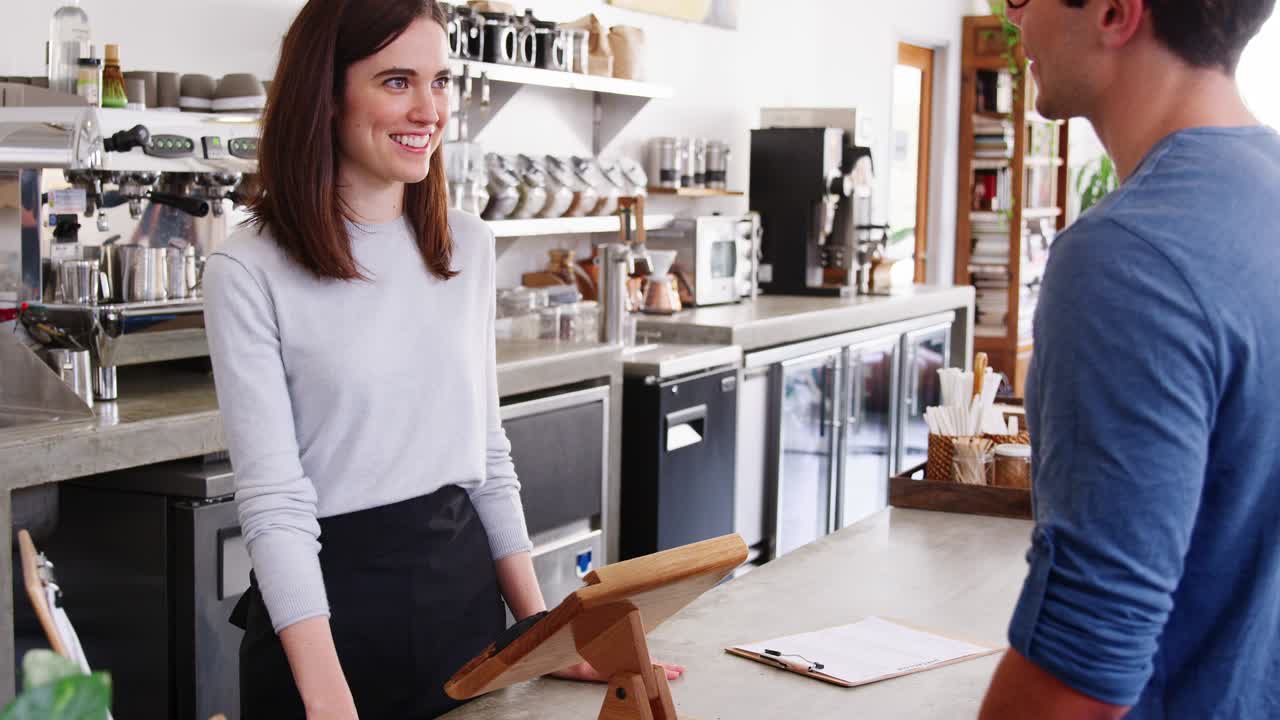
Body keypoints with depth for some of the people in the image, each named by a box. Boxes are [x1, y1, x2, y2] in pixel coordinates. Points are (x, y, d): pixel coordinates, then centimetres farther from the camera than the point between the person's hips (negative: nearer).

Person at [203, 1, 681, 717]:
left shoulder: (468, 245, 5)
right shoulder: (249, 274, -12)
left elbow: (487, 451, 9)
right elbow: (274, 502, -17)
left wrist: (543, 632, 5)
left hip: (467, 582, 5)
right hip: (333, 593, -5)